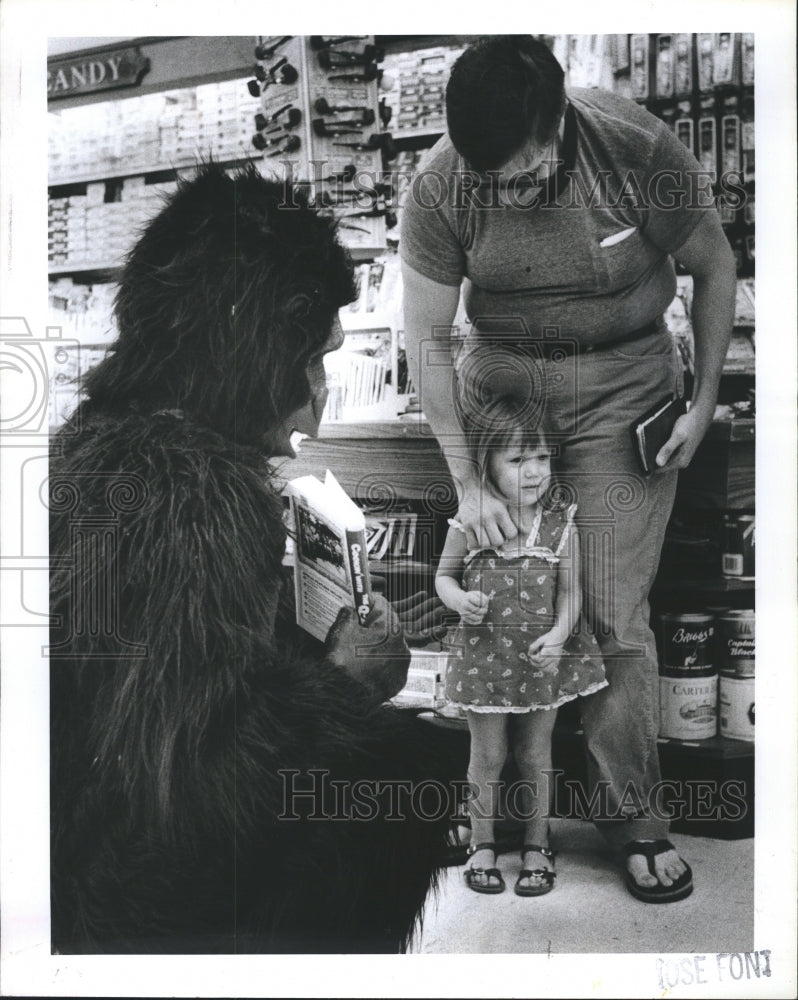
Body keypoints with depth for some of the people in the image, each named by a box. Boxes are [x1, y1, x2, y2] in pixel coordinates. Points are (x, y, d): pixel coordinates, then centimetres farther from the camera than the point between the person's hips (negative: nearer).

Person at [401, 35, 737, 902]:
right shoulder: (440, 187, -16)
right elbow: (426, 336, -10)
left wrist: (705, 402, -4)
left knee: (614, 615, -5)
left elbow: (715, 267, -2)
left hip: (623, 383, -1)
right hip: (497, 377, 2)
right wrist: (466, 481, -13)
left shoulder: (642, 155, -19)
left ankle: (631, 814, 13)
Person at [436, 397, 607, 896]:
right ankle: (483, 846, 30)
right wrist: (461, 600, -17)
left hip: (543, 658, 1)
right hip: (485, 655, 0)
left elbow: (570, 591, -2)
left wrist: (559, 634, -18)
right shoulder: (470, 523, -8)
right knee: (487, 756, 11)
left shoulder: (561, 524, -6)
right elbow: (444, 576, 4)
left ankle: (537, 847, 32)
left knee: (537, 756, 14)